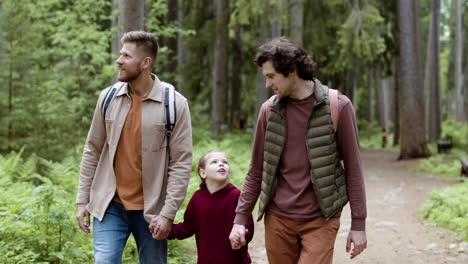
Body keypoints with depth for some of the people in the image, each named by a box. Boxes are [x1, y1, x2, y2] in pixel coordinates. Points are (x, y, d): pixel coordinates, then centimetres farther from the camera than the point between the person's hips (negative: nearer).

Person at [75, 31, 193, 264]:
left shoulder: (175, 104, -8)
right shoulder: (108, 98, 2)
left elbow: (181, 163, -8)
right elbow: (92, 151, 8)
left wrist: (168, 213, -12)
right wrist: (82, 199, 5)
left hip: (152, 209, -2)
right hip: (110, 205, 2)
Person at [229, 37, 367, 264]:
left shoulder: (337, 106, -6)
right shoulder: (269, 109, 2)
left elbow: (353, 167, -3)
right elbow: (256, 170, 8)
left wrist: (358, 224, -3)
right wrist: (240, 218, 4)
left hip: (320, 221, -3)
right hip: (278, 219, 3)